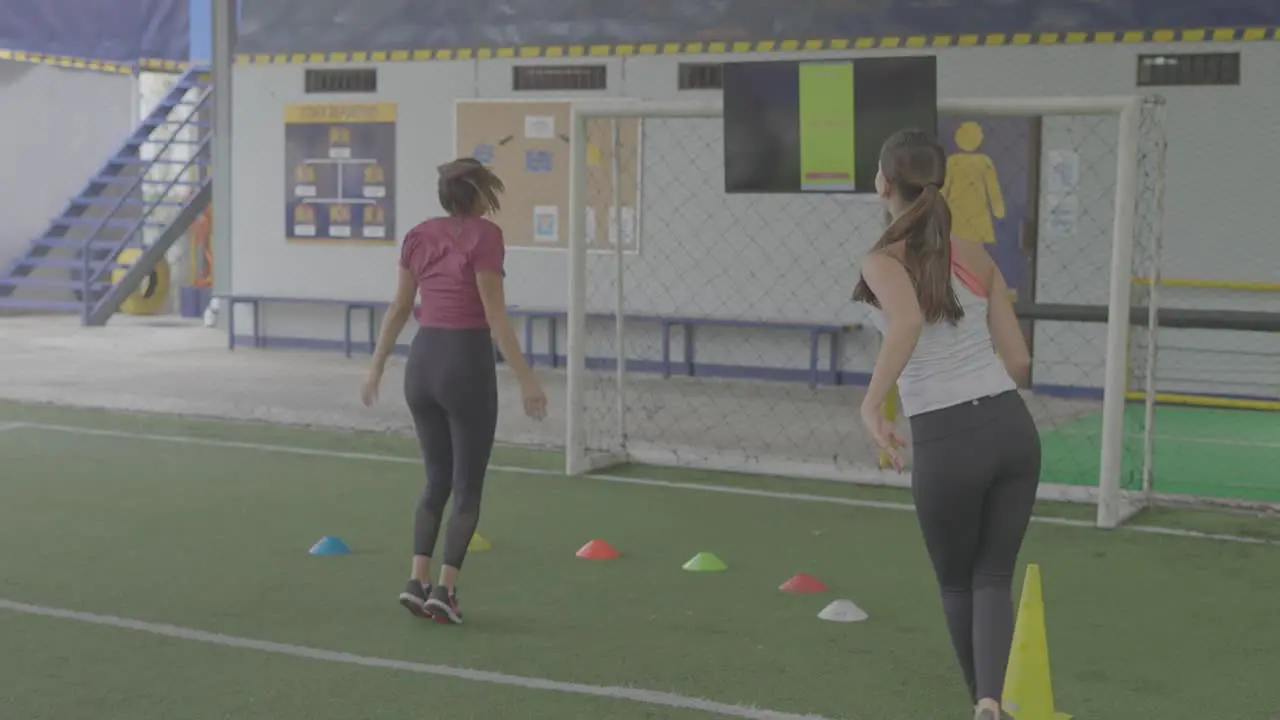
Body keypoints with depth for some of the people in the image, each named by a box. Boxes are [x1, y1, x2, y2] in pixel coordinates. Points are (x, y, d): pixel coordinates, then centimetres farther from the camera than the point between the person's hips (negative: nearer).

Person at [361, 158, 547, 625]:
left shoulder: (418, 236, 7)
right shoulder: (484, 235, -11)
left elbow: (399, 309, 12)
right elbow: (495, 316, -15)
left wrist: (377, 367, 20)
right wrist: (525, 379, -15)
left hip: (423, 360, 6)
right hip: (466, 361, -6)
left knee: (437, 479, 17)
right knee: (467, 487, 5)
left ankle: (417, 581, 9)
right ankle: (444, 590, 0)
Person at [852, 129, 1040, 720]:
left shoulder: (883, 261, -7)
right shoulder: (977, 257, 7)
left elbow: (908, 322, -30)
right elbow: (1018, 361, 7)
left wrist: (871, 404, -22)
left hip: (947, 443, -4)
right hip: (1014, 427, 4)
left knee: (957, 584, 19)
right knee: (993, 578, 12)